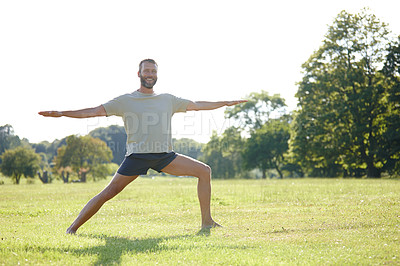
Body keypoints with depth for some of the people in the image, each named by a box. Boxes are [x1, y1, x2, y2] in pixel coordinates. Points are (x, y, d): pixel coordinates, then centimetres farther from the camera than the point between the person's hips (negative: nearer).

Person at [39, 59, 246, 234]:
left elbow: (196, 105, 23)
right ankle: (73, 227, -1)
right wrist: (62, 113, -7)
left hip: (165, 156, 4)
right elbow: (95, 111, 1)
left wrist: (225, 103, 22)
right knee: (109, 192, -12)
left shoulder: (168, 100, 16)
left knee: (204, 171, -5)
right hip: (137, 155, -4)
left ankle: (206, 222, 1)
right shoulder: (125, 101, 6)